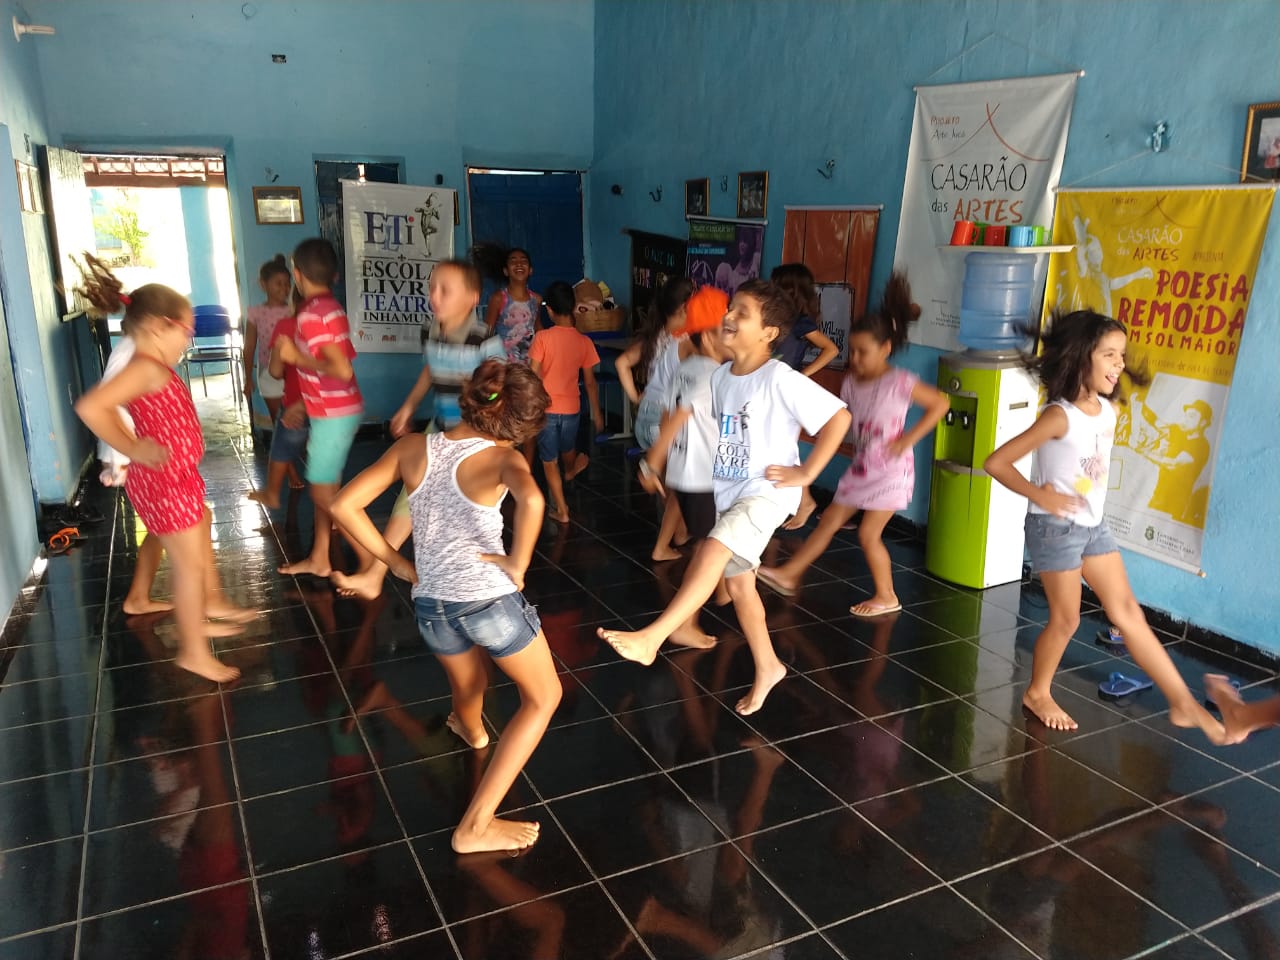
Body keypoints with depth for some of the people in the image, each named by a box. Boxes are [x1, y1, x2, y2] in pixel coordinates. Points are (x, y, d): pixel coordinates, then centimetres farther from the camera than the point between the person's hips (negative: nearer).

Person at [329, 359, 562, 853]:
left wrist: (396, 562, 6)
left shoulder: (413, 447, 2)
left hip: (431, 604, 5)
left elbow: (344, 505, 0)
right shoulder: (501, 457, -12)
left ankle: (472, 729, 69)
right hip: (489, 597, -5)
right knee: (543, 697, 16)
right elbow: (531, 499, -36)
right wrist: (518, 562, -19)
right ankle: (475, 827, 9)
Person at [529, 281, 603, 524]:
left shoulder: (542, 337, -16)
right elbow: (590, 382, -2)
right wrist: (596, 413, 8)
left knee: (549, 461, 10)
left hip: (546, 408, -3)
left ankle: (561, 510, 13)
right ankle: (570, 471, 63)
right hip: (571, 407, 3)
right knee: (567, 448, 31)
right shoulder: (584, 341, -8)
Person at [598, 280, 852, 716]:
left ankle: (651, 638, -30)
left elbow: (839, 417, -20)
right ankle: (767, 667, 31)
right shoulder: (720, 376, 4)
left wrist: (806, 472, -18)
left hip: (767, 492, -8)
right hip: (727, 493, 8)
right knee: (737, 582, 13)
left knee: (713, 550, -28)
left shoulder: (781, 380, -18)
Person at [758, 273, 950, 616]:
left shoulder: (900, 382, -18)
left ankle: (886, 597, 14)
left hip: (891, 471, -6)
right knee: (829, 522, 12)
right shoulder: (850, 383, 0)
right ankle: (787, 575, 19)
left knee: (868, 534, -4)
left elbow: (940, 403, -15)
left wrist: (908, 439, -19)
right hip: (860, 467, 6)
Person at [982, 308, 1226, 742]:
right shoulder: (1059, 416, -21)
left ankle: (1183, 703, 14)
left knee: (1128, 613, 9)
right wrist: (1039, 496, -18)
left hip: (1093, 526, 7)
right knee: (1066, 619, 3)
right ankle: (1037, 693, 25)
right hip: (1055, 527, -7)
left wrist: (1088, 511, 12)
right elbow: (996, 462, -22)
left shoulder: (1109, 411, 3)